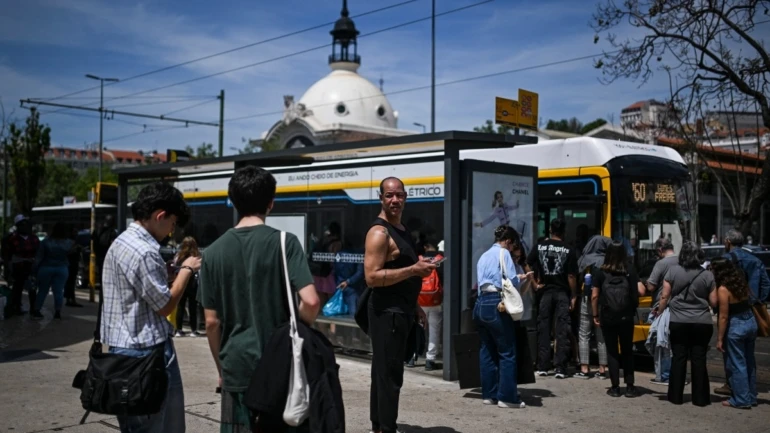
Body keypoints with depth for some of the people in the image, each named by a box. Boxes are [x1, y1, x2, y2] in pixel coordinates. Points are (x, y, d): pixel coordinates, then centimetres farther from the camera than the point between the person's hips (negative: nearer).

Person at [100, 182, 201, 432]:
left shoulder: (121, 242, 12)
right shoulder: (143, 252, -20)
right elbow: (164, 306, -14)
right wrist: (186, 270, -4)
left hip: (124, 347, 10)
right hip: (145, 351, -10)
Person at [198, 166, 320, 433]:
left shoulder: (215, 251, 1)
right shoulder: (284, 242, -8)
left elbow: (212, 322, 2)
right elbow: (310, 301, -18)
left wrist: (221, 368, 14)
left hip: (237, 367, 2)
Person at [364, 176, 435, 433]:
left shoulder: (402, 230, 15)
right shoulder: (379, 233, -15)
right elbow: (372, 277, -24)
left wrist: (414, 306, 21)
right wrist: (414, 270, -25)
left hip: (400, 311, 10)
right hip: (388, 312, -10)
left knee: (384, 372, 16)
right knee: (389, 374, -8)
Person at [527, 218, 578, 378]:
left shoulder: (539, 247, 0)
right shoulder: (569, 250, -7)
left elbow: (529, 268, -2)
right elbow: (571, 276, -9)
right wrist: (574, 296, -3)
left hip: (545, 292, 2)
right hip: (562, 293, -2)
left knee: (543, 330, 8)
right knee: (562, 331, 2)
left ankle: (542, 367, 9)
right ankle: (560, 368, -1)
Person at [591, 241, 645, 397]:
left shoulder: (600, 272, -2)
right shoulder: (630, 271, 0)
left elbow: (594, 296, -3)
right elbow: (641, 291, -5)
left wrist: (595, 315, 7)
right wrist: (637, 281, 15)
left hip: (607, 318, -1)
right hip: (626, 318, 1)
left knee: (612, 352, 8)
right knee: (627, 351, 11)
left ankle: (615, 387, 7)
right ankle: (630, 387, 11)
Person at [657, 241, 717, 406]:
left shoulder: (673, 271, -3)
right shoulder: (707, 275, -1)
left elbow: (664, 297, -2)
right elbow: (713, 302, 1)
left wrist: (659, 312, 13)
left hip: (678, 322, 0)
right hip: (702, 323, 0)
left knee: (679, 358, 7)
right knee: (699, 359, 6)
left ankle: (676, 396, 11)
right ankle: (700, 398, 11)